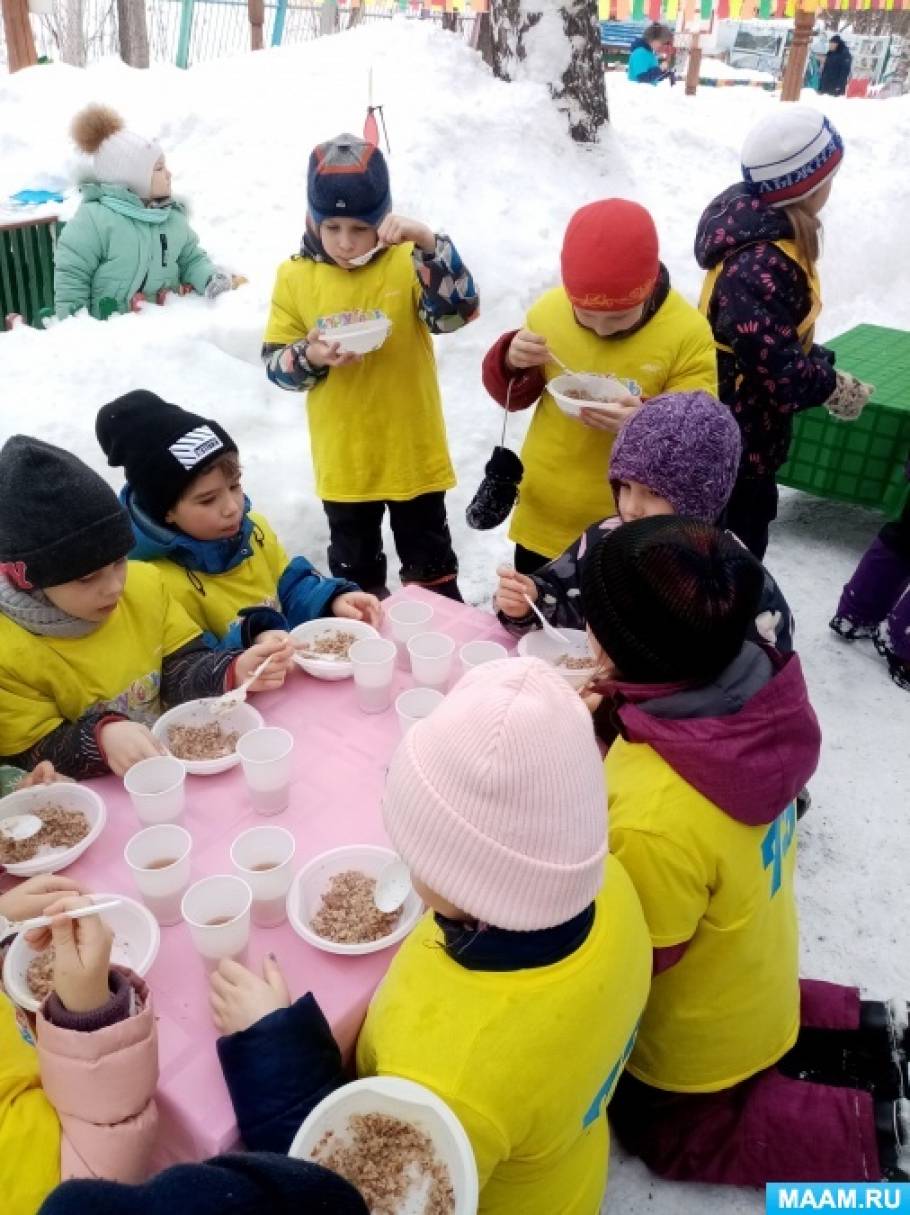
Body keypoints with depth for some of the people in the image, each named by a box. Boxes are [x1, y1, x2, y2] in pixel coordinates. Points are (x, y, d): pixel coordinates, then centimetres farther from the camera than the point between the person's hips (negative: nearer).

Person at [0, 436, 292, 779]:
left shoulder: (143, 583, -1)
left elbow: (180, 671, 0)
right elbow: (32, 757, -13)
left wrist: (235, 672, -20)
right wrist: (101, 737, -31)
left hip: (173, 761, 4)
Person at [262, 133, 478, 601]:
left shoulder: (408, 262, -7)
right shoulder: (295, 277, -3)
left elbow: (458, 311, -22)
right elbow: (274, 362, -1)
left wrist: (429, 244, -33)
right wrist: (311, 358, -21)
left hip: (413, 452, -1)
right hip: (342, 460, 1)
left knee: (430, 562, 16)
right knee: (353, 566, 19)